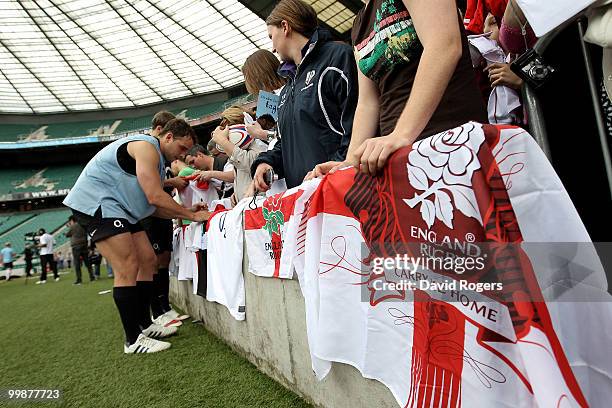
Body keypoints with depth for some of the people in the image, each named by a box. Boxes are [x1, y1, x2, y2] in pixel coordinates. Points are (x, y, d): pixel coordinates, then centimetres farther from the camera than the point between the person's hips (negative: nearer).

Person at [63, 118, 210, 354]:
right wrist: (192, 216, -17)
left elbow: (154, 208, 10)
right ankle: (133, 340, -7)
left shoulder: (157, 159, 16)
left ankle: (144, 325, 14)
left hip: (119, 208, 10)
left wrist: (187, 212, -1)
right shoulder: (146, 147, -16)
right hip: (96, 202, -10)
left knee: (148, 261, 5)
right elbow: (155, 197, -25)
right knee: (128, 269, -15)